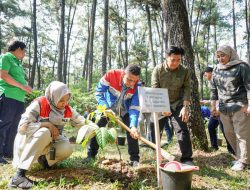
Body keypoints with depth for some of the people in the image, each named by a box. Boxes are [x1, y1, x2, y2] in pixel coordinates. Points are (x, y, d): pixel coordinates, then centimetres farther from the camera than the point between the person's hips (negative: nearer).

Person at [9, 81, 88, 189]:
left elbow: (82, 123, -1)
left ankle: (43, 158, 8)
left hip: (48, 142, 5)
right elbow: (22, 127, -30)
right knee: (44, 132, -37)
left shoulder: (67, 110, -8)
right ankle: (19, 174, -37)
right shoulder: (39, 104, -23)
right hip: (27, 141, -4)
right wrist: (48, 124, -28)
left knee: (67, 149, -25)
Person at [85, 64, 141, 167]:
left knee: (132, 131, -11)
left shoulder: (137, 86, -31)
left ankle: (134, 159, 2)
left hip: (125, 109, 0)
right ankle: (91, 155, 10)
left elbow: (135, 107, -30)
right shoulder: (111, 75, -35)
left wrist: (133, 126, -44)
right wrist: (106, 108, -36)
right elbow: (99, 92, -23)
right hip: (108, 106, 0)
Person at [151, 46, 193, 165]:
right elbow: (155, 90, -13)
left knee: (182, 130, -6)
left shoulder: (184, 71, -6)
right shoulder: (158, 70, -9)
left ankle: (187, 158, 2)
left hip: (177, 105, 0)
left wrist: (185, 107, -17)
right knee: (154, 129, 4)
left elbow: (187, 89, -6)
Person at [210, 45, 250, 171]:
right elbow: (214, 88, 15)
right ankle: (239, 156, 26)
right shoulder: (216, 70, 11)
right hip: (224, 108, 6)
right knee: (229, 134, 10)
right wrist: (213, 105, 12)